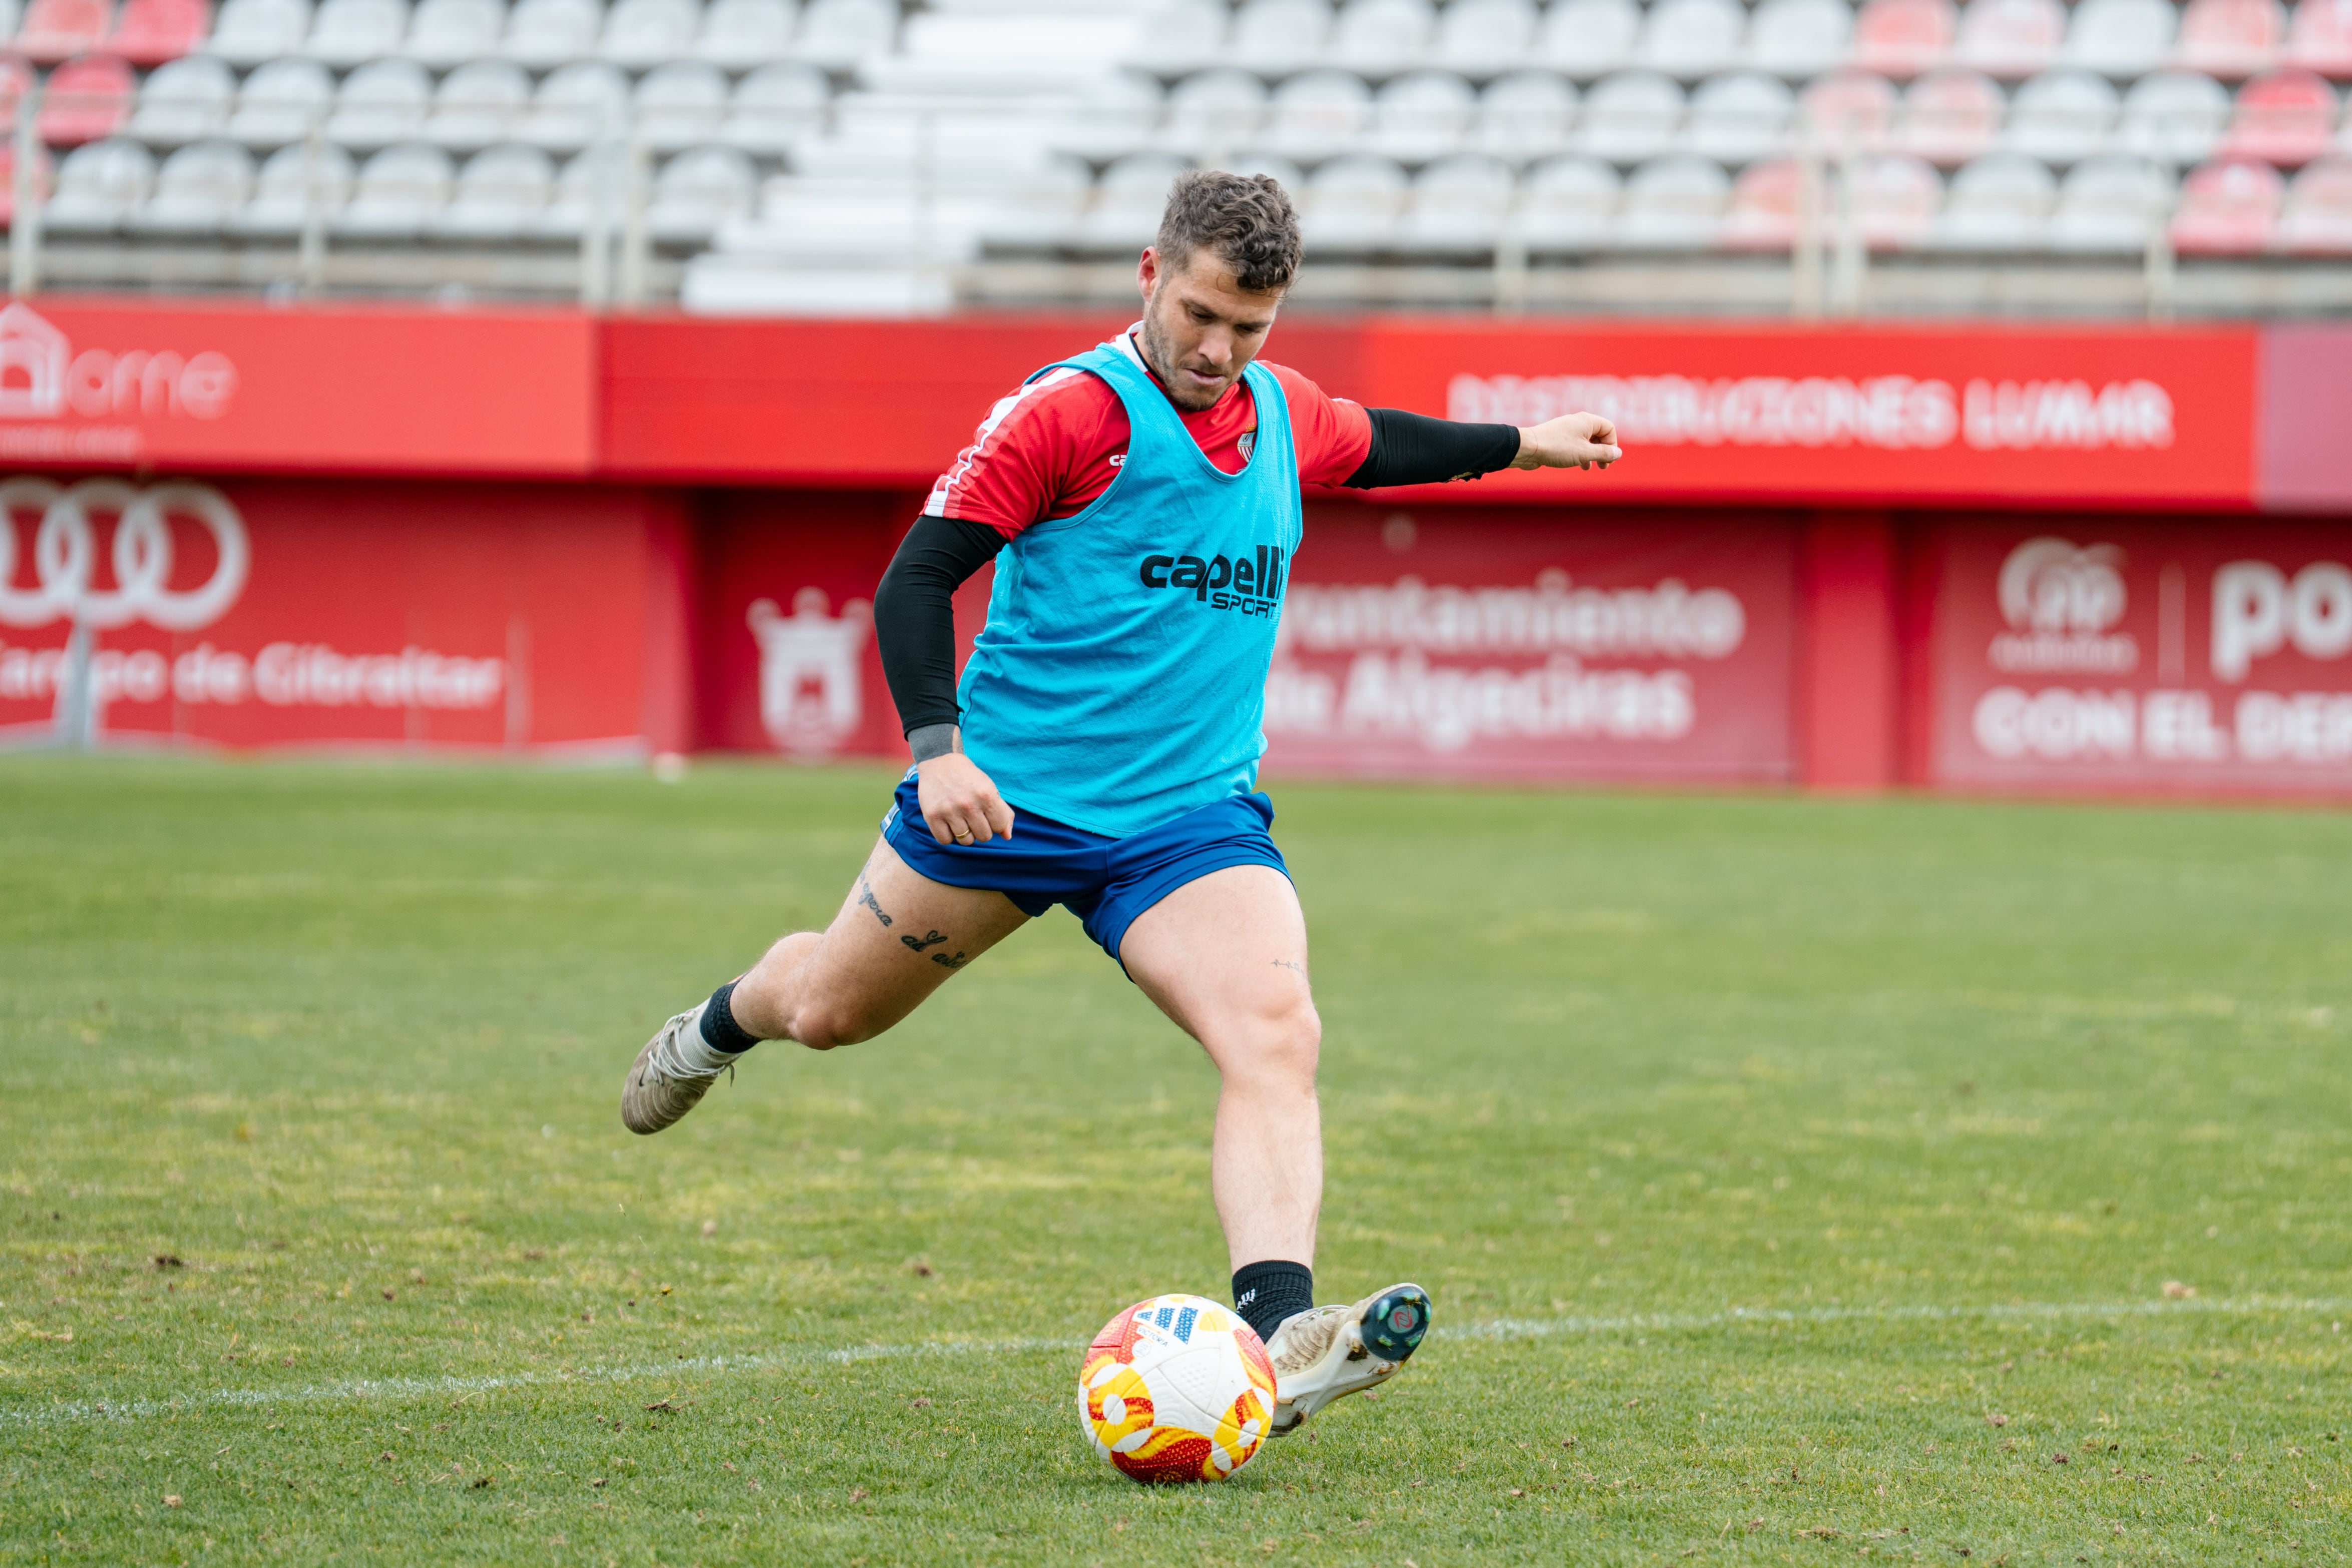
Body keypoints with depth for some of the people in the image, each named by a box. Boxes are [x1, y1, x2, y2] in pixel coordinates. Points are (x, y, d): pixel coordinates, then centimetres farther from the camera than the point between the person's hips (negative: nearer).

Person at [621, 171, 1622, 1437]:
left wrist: (1528, 446, 34)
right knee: (832, 1012, 16)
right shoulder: (1068, 414, -14)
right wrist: (935, 746, -28)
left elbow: (1378, 445, 31)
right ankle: (726, 1022, 54)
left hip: (1192, 816, 3)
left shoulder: (1285, 419, 6)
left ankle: (1277, 1334, -38)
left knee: (1276, 1035, -23)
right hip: (1003, 796, -3)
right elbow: (916, 578, -16)